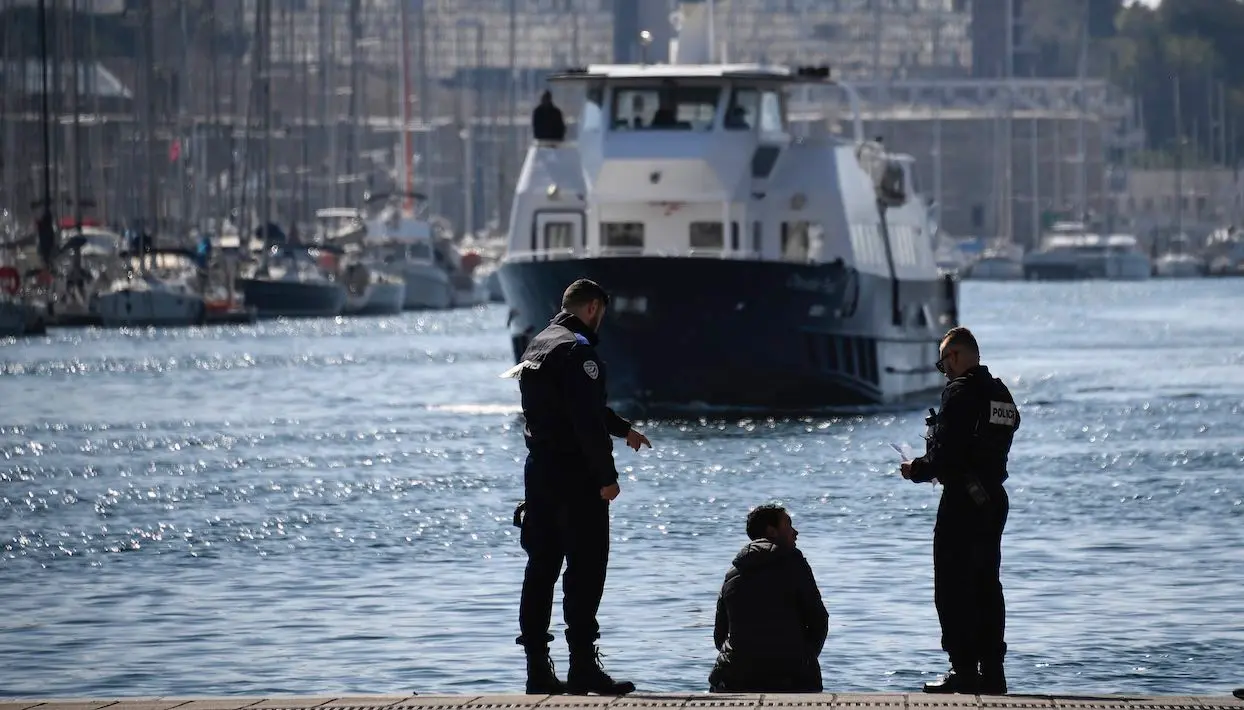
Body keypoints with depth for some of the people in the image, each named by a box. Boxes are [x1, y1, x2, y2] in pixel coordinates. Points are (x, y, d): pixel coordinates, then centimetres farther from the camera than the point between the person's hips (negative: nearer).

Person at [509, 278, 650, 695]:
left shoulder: (537, 346, 17)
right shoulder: (577, 350, -14)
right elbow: (588, 419, -22)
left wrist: (623, 430, 44)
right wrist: (606, 477, -18)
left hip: (539, 471, 9)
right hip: (576, 476, -9)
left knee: (541, 567, 8)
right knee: (586, 567, -6)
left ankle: (538, 671, 8)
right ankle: (583, 667, -9)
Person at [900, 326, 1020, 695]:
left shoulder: (959, 393, -15)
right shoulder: (1002, 395, 13)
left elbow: (945, 454, -20)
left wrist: (916, 470, -1)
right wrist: (929, 466, 18)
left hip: (962, 502, -9)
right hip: (994, 499, 9)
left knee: (954, 588, -3)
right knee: (987, 585, 13)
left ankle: (964, 670, -6)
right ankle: (992, 671, 15)